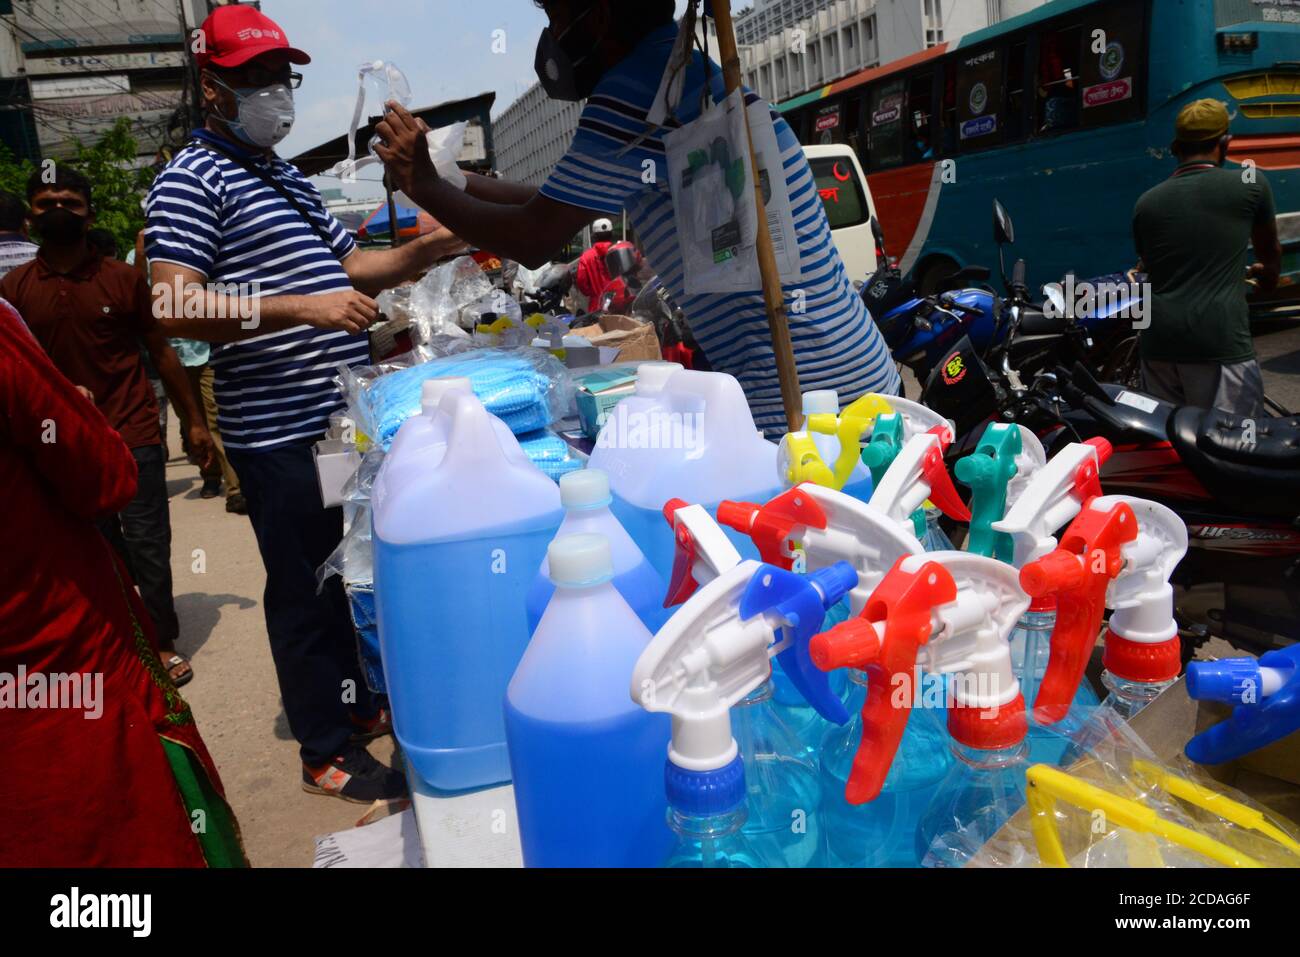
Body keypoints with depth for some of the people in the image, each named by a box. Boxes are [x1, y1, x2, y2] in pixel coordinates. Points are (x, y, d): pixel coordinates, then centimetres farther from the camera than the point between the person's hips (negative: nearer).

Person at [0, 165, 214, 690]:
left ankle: (162, 641, 16)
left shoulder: (124, 278, -2)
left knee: (148, 546, 2)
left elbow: (160, 352, 4)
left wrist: (194, 420, 4)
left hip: (135, 436, -1)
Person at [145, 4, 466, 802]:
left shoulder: (290, 180, 18)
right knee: (305, 590, 1)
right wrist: (302, 307, -27)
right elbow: (175, 309, -19)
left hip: (343, 418, 9)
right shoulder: (192, 182, -9)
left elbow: (350, 265, 22)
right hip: (279, 434, -9)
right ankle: (327, 753, 16)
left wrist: (431, 248, 7)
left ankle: (358, 704, 36)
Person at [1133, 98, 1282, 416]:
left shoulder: (1146, 202, 13)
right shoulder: (1250, 183, 3)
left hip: (1157, 345, 5)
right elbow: (1269, 251, 21)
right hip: (1220, 344, -4)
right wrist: (1268, 277, 46)